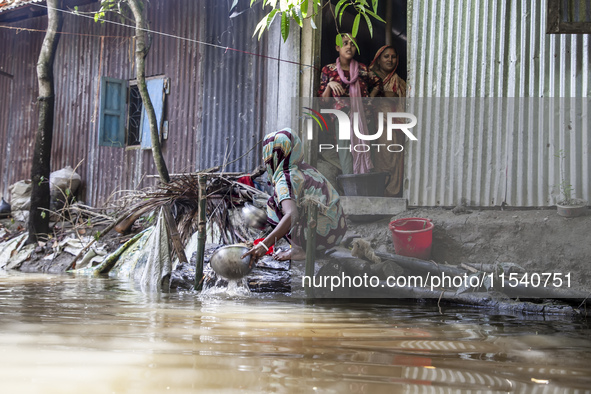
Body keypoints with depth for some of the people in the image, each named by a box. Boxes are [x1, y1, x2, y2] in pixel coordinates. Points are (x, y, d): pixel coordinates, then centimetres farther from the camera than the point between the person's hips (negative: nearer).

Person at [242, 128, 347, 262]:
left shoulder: (284, 179, -14)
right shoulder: (307, 169, 13)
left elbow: (292, 215, -31)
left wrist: (265, 244, -36)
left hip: (321, 235, -9)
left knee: (273, 203, 2)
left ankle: (298, 250, -6)